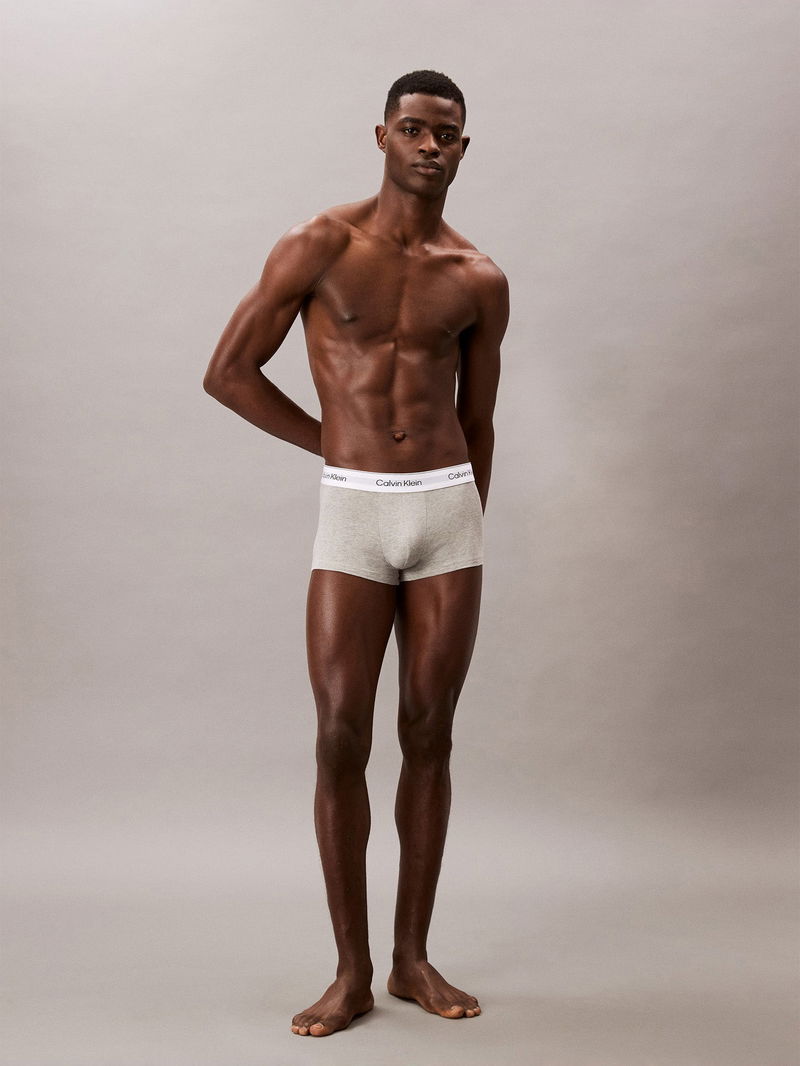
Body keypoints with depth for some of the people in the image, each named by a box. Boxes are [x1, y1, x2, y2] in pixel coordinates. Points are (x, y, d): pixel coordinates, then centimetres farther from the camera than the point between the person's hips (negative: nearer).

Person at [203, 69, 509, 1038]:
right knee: (342, 740, -4)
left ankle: (413, 957, 19)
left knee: (428, 735, 6)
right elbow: (227, 373, 0)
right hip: (351, 516, -2)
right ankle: (351, 972, 10)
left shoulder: (480, 281, 7)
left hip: (451, 511, 3)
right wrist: (341, 445, 4)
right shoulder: (318, 247, -2)